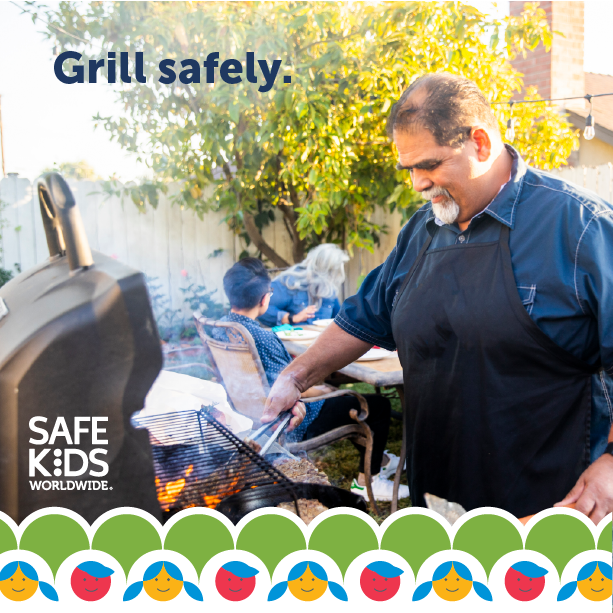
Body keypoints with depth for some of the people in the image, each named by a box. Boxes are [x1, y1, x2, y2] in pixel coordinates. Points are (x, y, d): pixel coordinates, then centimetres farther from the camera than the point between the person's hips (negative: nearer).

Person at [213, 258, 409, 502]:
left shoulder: (220, 328, -2)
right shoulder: (261, 337, -31)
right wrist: (323, 391, -6)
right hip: (289, 426, -10)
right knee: (378, 405, 1)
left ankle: (380, 459, 41)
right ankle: (366, 481, 13)